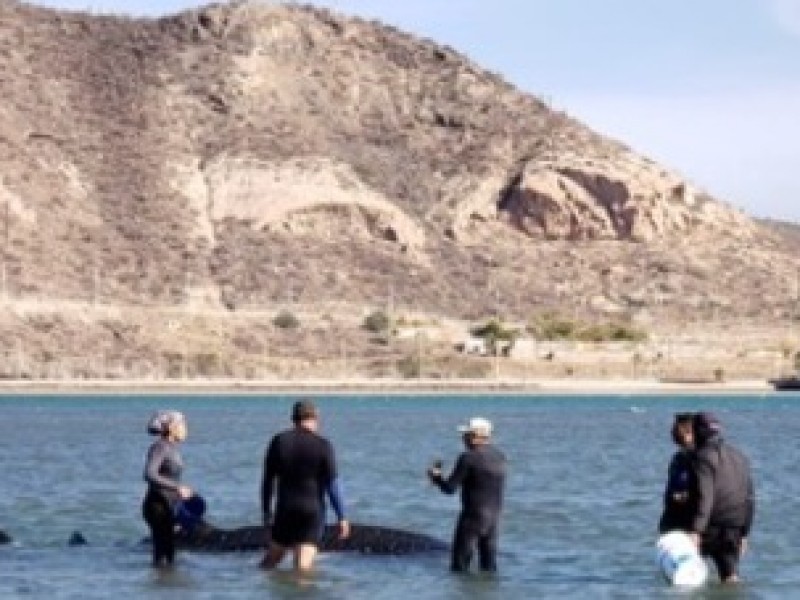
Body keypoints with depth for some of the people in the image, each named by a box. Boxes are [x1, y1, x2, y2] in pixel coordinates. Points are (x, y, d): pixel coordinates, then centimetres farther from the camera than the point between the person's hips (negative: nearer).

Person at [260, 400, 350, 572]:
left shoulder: (278, 442, 2)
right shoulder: (323, 446, -6)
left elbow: (268, 480, 5)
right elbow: (332, 485, -8)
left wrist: (266, 511, 15)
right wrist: (342, 517, -3)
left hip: (285, 510, 3)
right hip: (312, 511, -3)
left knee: (271, 558, 19)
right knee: (303, 568, -5)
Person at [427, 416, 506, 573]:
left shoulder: (468, 457, -15)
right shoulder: (499, 457, 8)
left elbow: (449, 488, -12)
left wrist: (435, 476, 7)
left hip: (472, 516, -7)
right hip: (494, 517, 7)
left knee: (459, 566, 0)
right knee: (489, 566, 12)